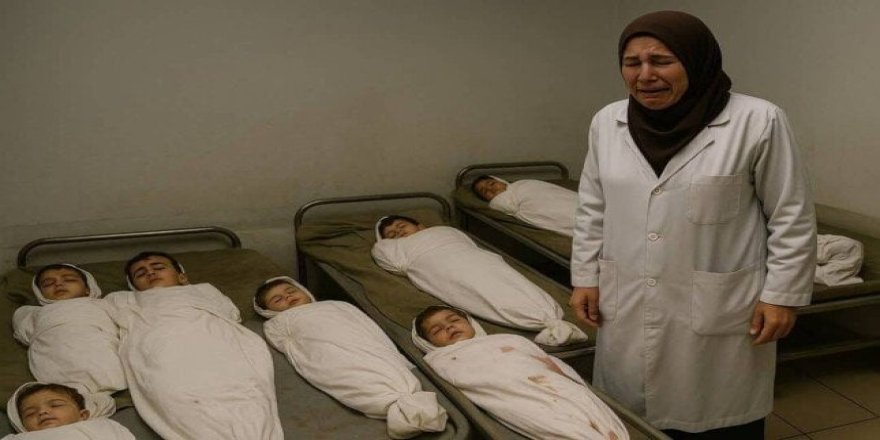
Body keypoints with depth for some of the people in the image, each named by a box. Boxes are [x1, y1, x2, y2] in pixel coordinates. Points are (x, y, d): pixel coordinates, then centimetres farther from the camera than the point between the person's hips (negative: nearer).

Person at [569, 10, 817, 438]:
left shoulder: (757, 122, -11)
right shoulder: (607, 122, 3)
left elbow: (792, 218, -6)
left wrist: (781, 295, -7)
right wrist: (585, 277, 8)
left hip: (720, 311, -3)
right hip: (627, 309, 4)